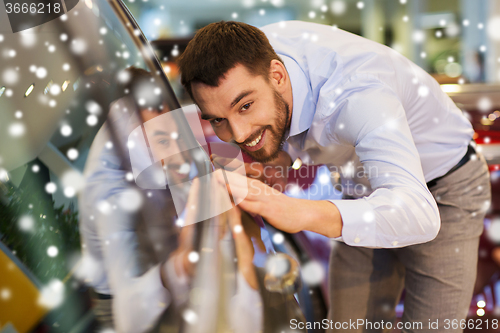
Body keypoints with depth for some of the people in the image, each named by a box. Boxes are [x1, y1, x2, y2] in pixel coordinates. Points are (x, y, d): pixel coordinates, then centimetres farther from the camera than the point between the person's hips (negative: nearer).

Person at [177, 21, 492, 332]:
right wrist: (282, 157, -17)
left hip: (440, 194, -5)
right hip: (363, 190, 6)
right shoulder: (248, 55, -20)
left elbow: (417, 213, -53)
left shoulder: (355, 92, -41)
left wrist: (303, 213, -66)